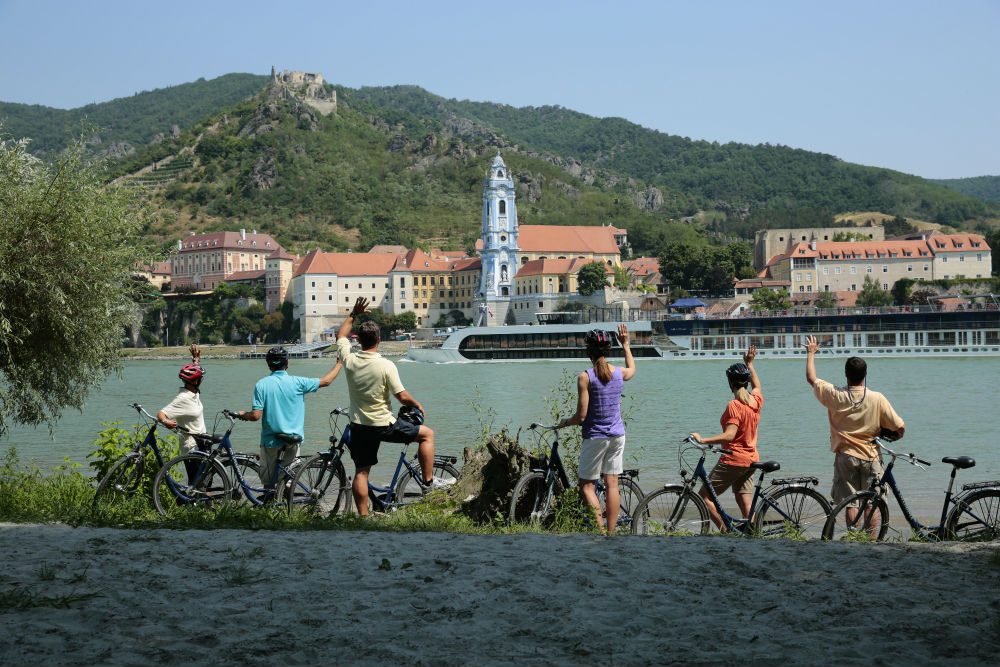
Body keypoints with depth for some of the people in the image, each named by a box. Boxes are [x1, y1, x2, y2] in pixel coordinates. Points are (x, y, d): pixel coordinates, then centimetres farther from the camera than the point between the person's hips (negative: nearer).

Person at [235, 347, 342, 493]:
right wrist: (339, 363, 17)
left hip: (270, 439, -1)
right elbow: (326, 381, 3)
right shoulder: (297, 382, -7)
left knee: (268, 481, 11)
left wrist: (243, 415, 8)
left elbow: (256, 416, -13)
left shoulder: (261, 384, -10)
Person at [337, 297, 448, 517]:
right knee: (426, 434, 14)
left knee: (361, 472, 10)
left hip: (359, 426, 4)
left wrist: (354, 314, 22)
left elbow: (341, 335, 15)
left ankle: (363, 516, 8)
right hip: (384, 425, -4)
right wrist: (418, 405, 4)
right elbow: (402, 396, -15)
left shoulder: (350, 360, -5)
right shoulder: (386, 366, -17)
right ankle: (429, 481, 12)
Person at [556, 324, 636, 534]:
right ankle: (611, 532, 7)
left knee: (587, 485, 2)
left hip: (595, 436, -5)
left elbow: (581, 416, -14)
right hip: (617, 435, 5)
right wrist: (625, 344, 38)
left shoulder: (585, 377, -14)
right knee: (612, 485, 7)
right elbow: (632, 369, 29)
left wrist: (565, 422, 5)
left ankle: (600, 530, -10)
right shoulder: (619, 373, 1)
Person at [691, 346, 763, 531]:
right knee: (746, 505, 8)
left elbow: (729, 435, -27)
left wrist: (703, 440, -30)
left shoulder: (734, 405, -17)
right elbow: (756, 385, 30)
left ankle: (726, 532, -6)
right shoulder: (756, 400, 5)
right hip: (751, 460, 8)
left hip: (733, 459, -8)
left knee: (705, 495, 0)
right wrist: (749, 364, 40)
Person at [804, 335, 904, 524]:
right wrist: (894, 436, 16)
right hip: (870, 458, 0)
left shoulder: (835, 396, -8)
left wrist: (811, 353, 19)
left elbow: (811, 378, 6)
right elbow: (900, 427, -8)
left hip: (845, 456, 0)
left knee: (850, 502, 3)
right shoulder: (877, 399, -10)